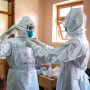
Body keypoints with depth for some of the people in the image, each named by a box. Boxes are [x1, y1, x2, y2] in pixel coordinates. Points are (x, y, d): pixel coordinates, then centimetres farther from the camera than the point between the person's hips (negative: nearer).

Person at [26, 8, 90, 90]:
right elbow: (57, 51, 13)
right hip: (75, 80, 9)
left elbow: (50, 57, -29)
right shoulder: (80, 40, 6)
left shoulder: (77, 43, -25)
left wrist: (33, 45, -15)